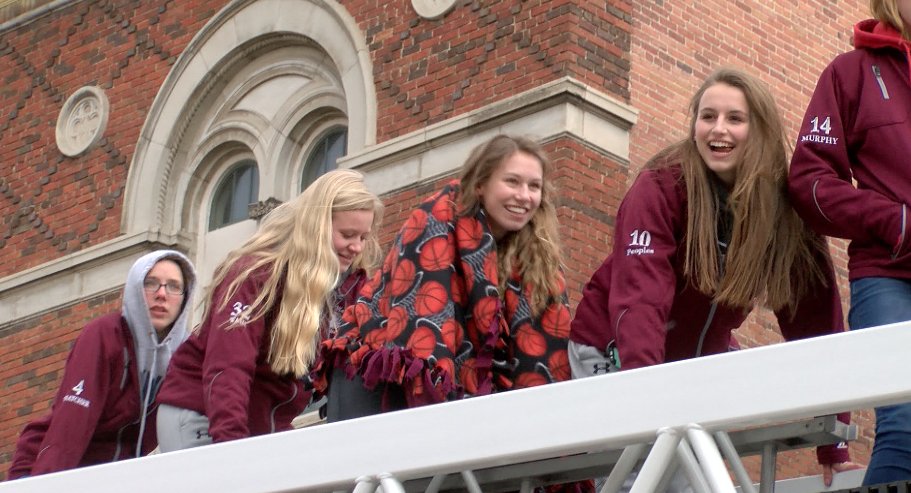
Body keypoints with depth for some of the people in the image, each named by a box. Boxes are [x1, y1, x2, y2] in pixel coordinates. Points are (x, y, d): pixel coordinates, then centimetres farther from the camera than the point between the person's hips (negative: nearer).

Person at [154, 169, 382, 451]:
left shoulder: (351, 283, 3)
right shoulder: (256, 274, -17)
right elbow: (228, 368, -27)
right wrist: (230, 445, -39)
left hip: (269, 428, 6)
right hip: (202, 420, -6)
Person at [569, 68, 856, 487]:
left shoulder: (788, 207, -13)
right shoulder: (661, 186, -24)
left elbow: (814, 318, -14)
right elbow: (639, 296, -35)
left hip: (698, 360, 4)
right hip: (616, 351, -4)